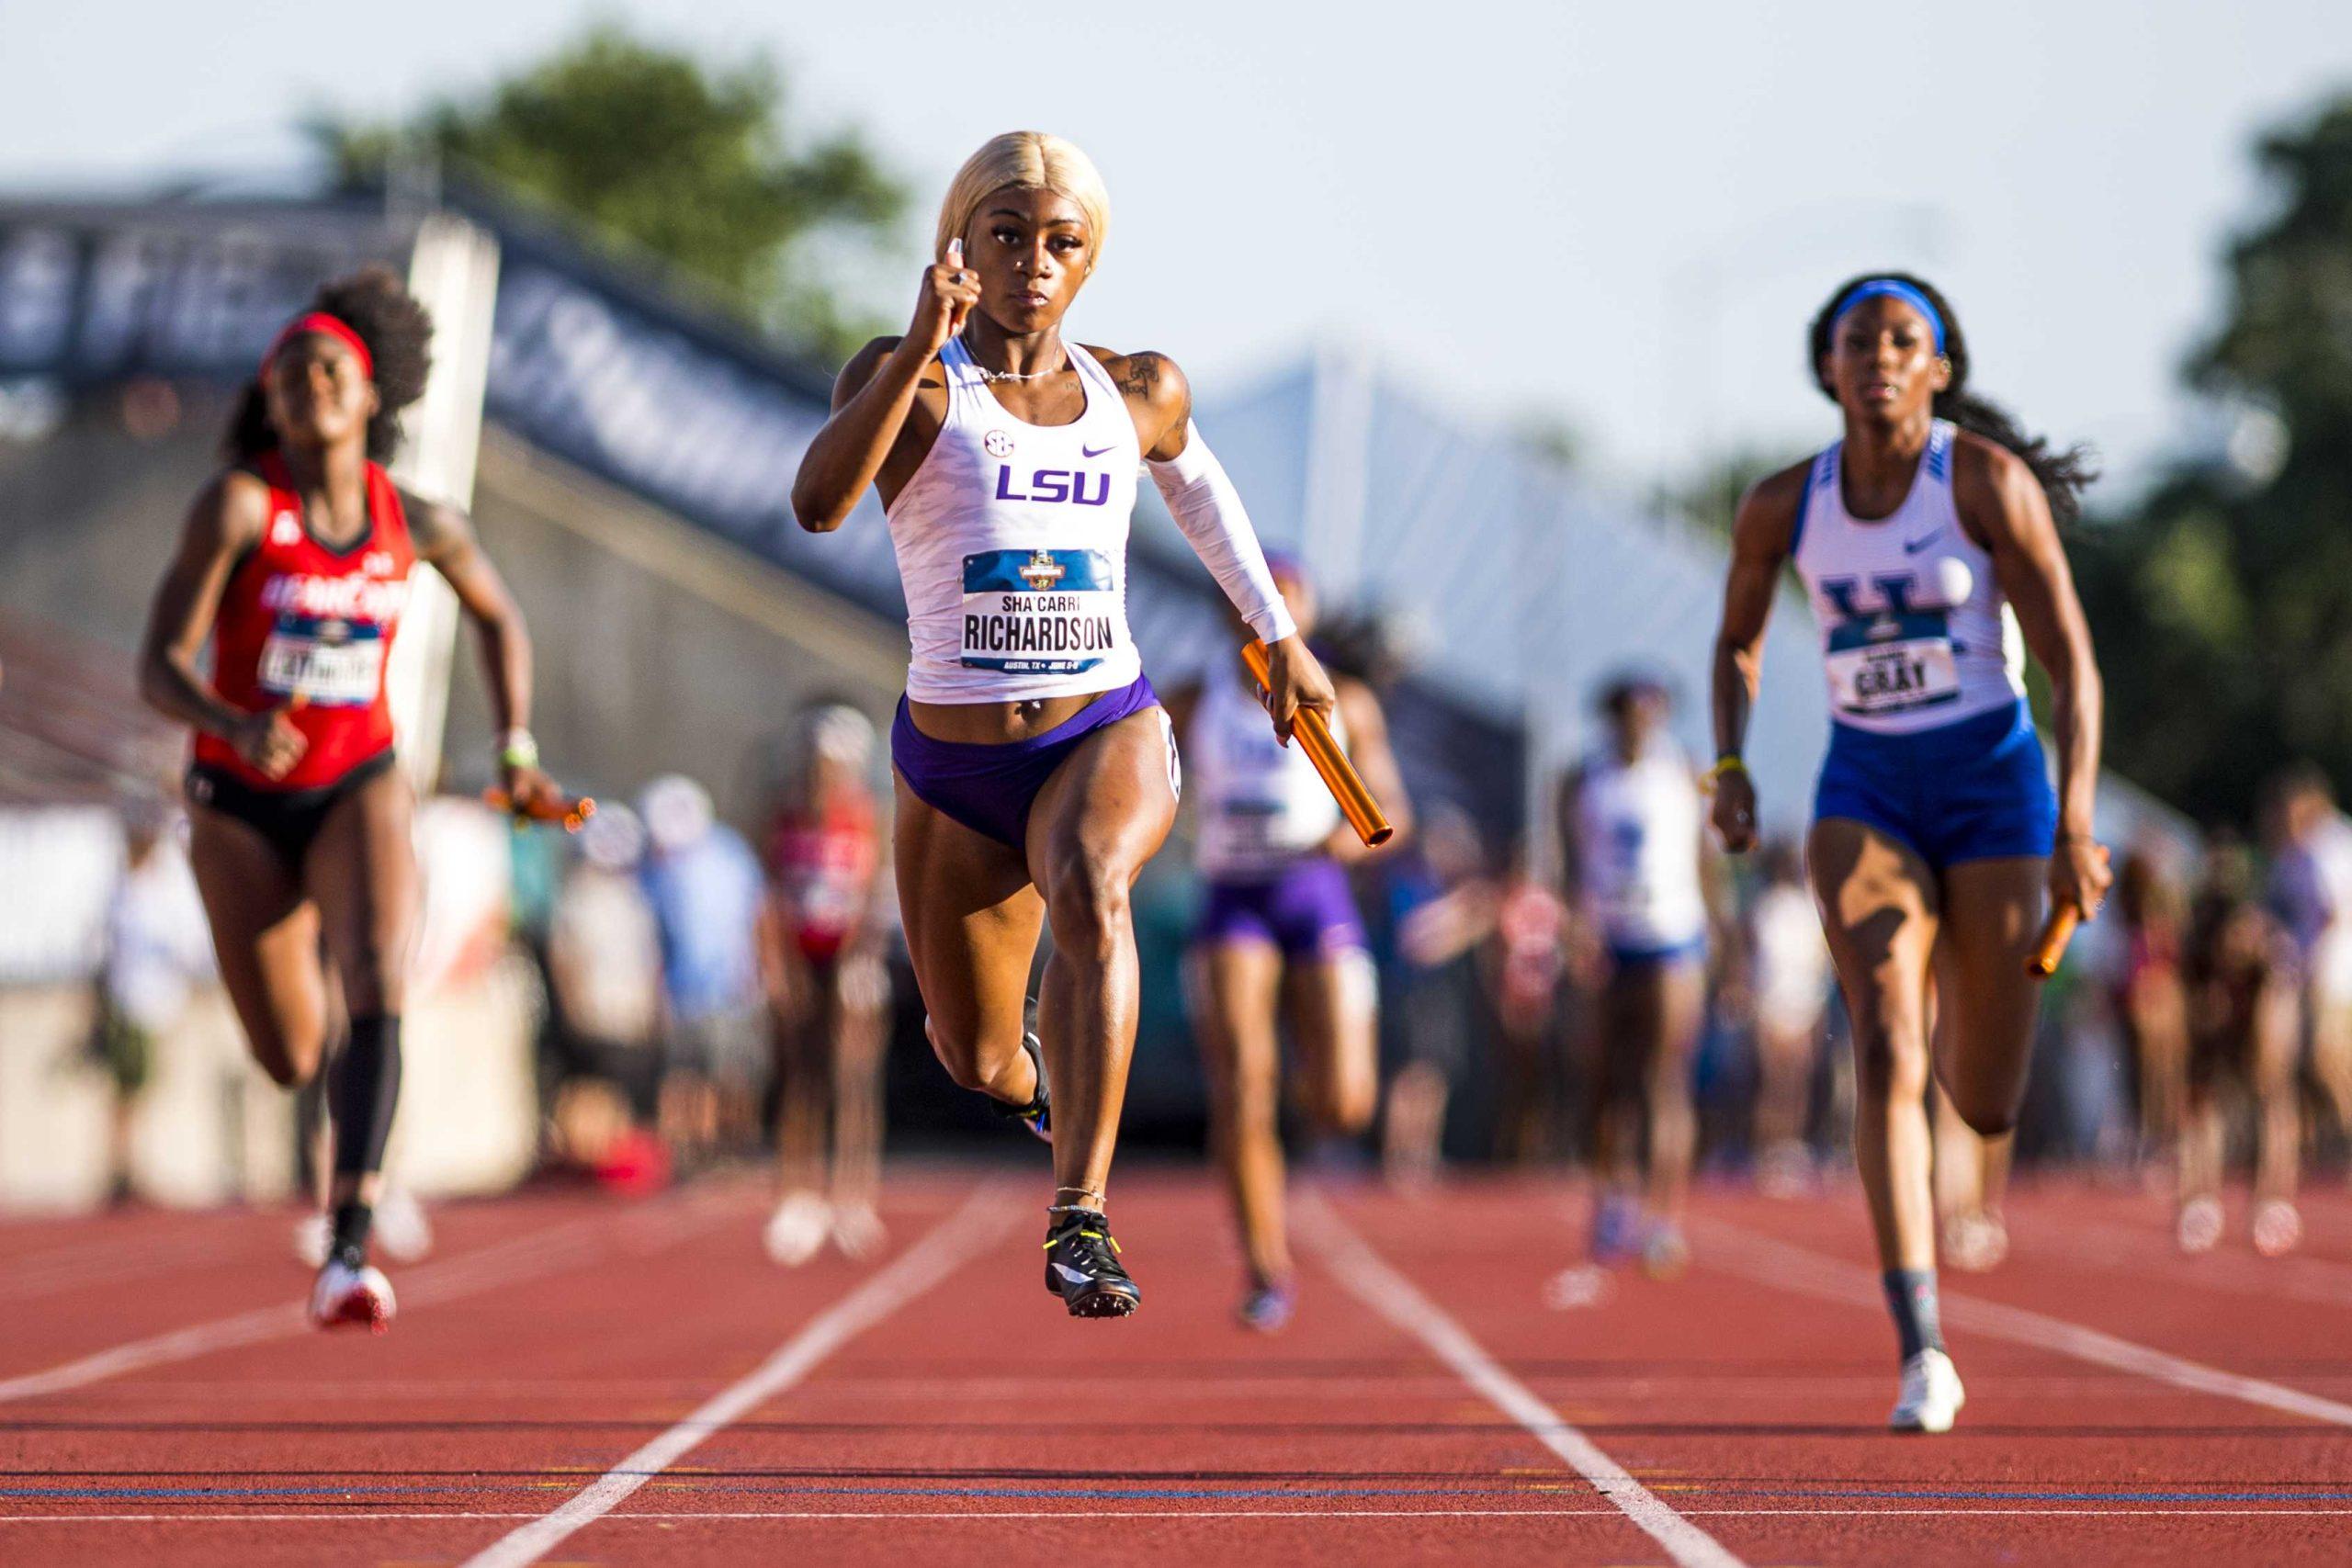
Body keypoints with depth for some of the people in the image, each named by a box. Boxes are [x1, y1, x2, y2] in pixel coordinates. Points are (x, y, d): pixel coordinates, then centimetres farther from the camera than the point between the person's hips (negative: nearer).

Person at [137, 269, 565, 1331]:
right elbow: (158, 667, -20)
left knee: (379, 991, -26)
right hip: (242, 803, -1)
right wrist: (237, 725, -38)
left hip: (358, 787, 1)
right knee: (290, 1059, 8)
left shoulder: (420, 524, -5)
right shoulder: (238, 504, -15)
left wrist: (516, 749, 9)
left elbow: (498, 617, 16)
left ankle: (349, 1249, -31)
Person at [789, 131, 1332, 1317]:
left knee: (1090, 896, -36)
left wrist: (1279, 637, 32)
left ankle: (1080, 1223, -43)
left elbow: (1198, 486, 28)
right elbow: (819, 503, -27)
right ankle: (1051, 1085, 54)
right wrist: (922, 347, -35)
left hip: (1107, 737, 0)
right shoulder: (907, 379, -7)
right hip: (952, 766, 0)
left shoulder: (1138, 394, 4)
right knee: (980, 1065, 13)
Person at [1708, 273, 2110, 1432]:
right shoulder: (1783, 507, 0)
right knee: (1886, 1053, -21)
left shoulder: (1989, 480, -10)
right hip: (1864, 793, 1)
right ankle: (1923, 1354, -25)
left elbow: (2073, 664, -9)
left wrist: (2075, 828, -17)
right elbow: (1738, 640, 18)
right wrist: (1729, 765, 1)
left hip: (1992, 783, -1)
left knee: (1985, 1107, 5)